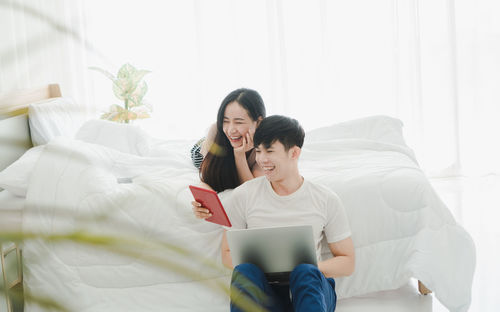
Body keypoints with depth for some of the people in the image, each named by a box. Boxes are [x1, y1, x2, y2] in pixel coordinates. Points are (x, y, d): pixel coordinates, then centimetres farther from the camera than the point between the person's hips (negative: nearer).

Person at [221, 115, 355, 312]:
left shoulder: (326, 200, 5)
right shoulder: (243, 196, 6)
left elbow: (347, 263, 9)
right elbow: (227, 254, 11)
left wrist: (310, 267, -12)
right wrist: (259, 266, -11)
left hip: (309, 288, 0)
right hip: (263, 289, 0)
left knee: (305, 272, -35)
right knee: (245, 271, -33)